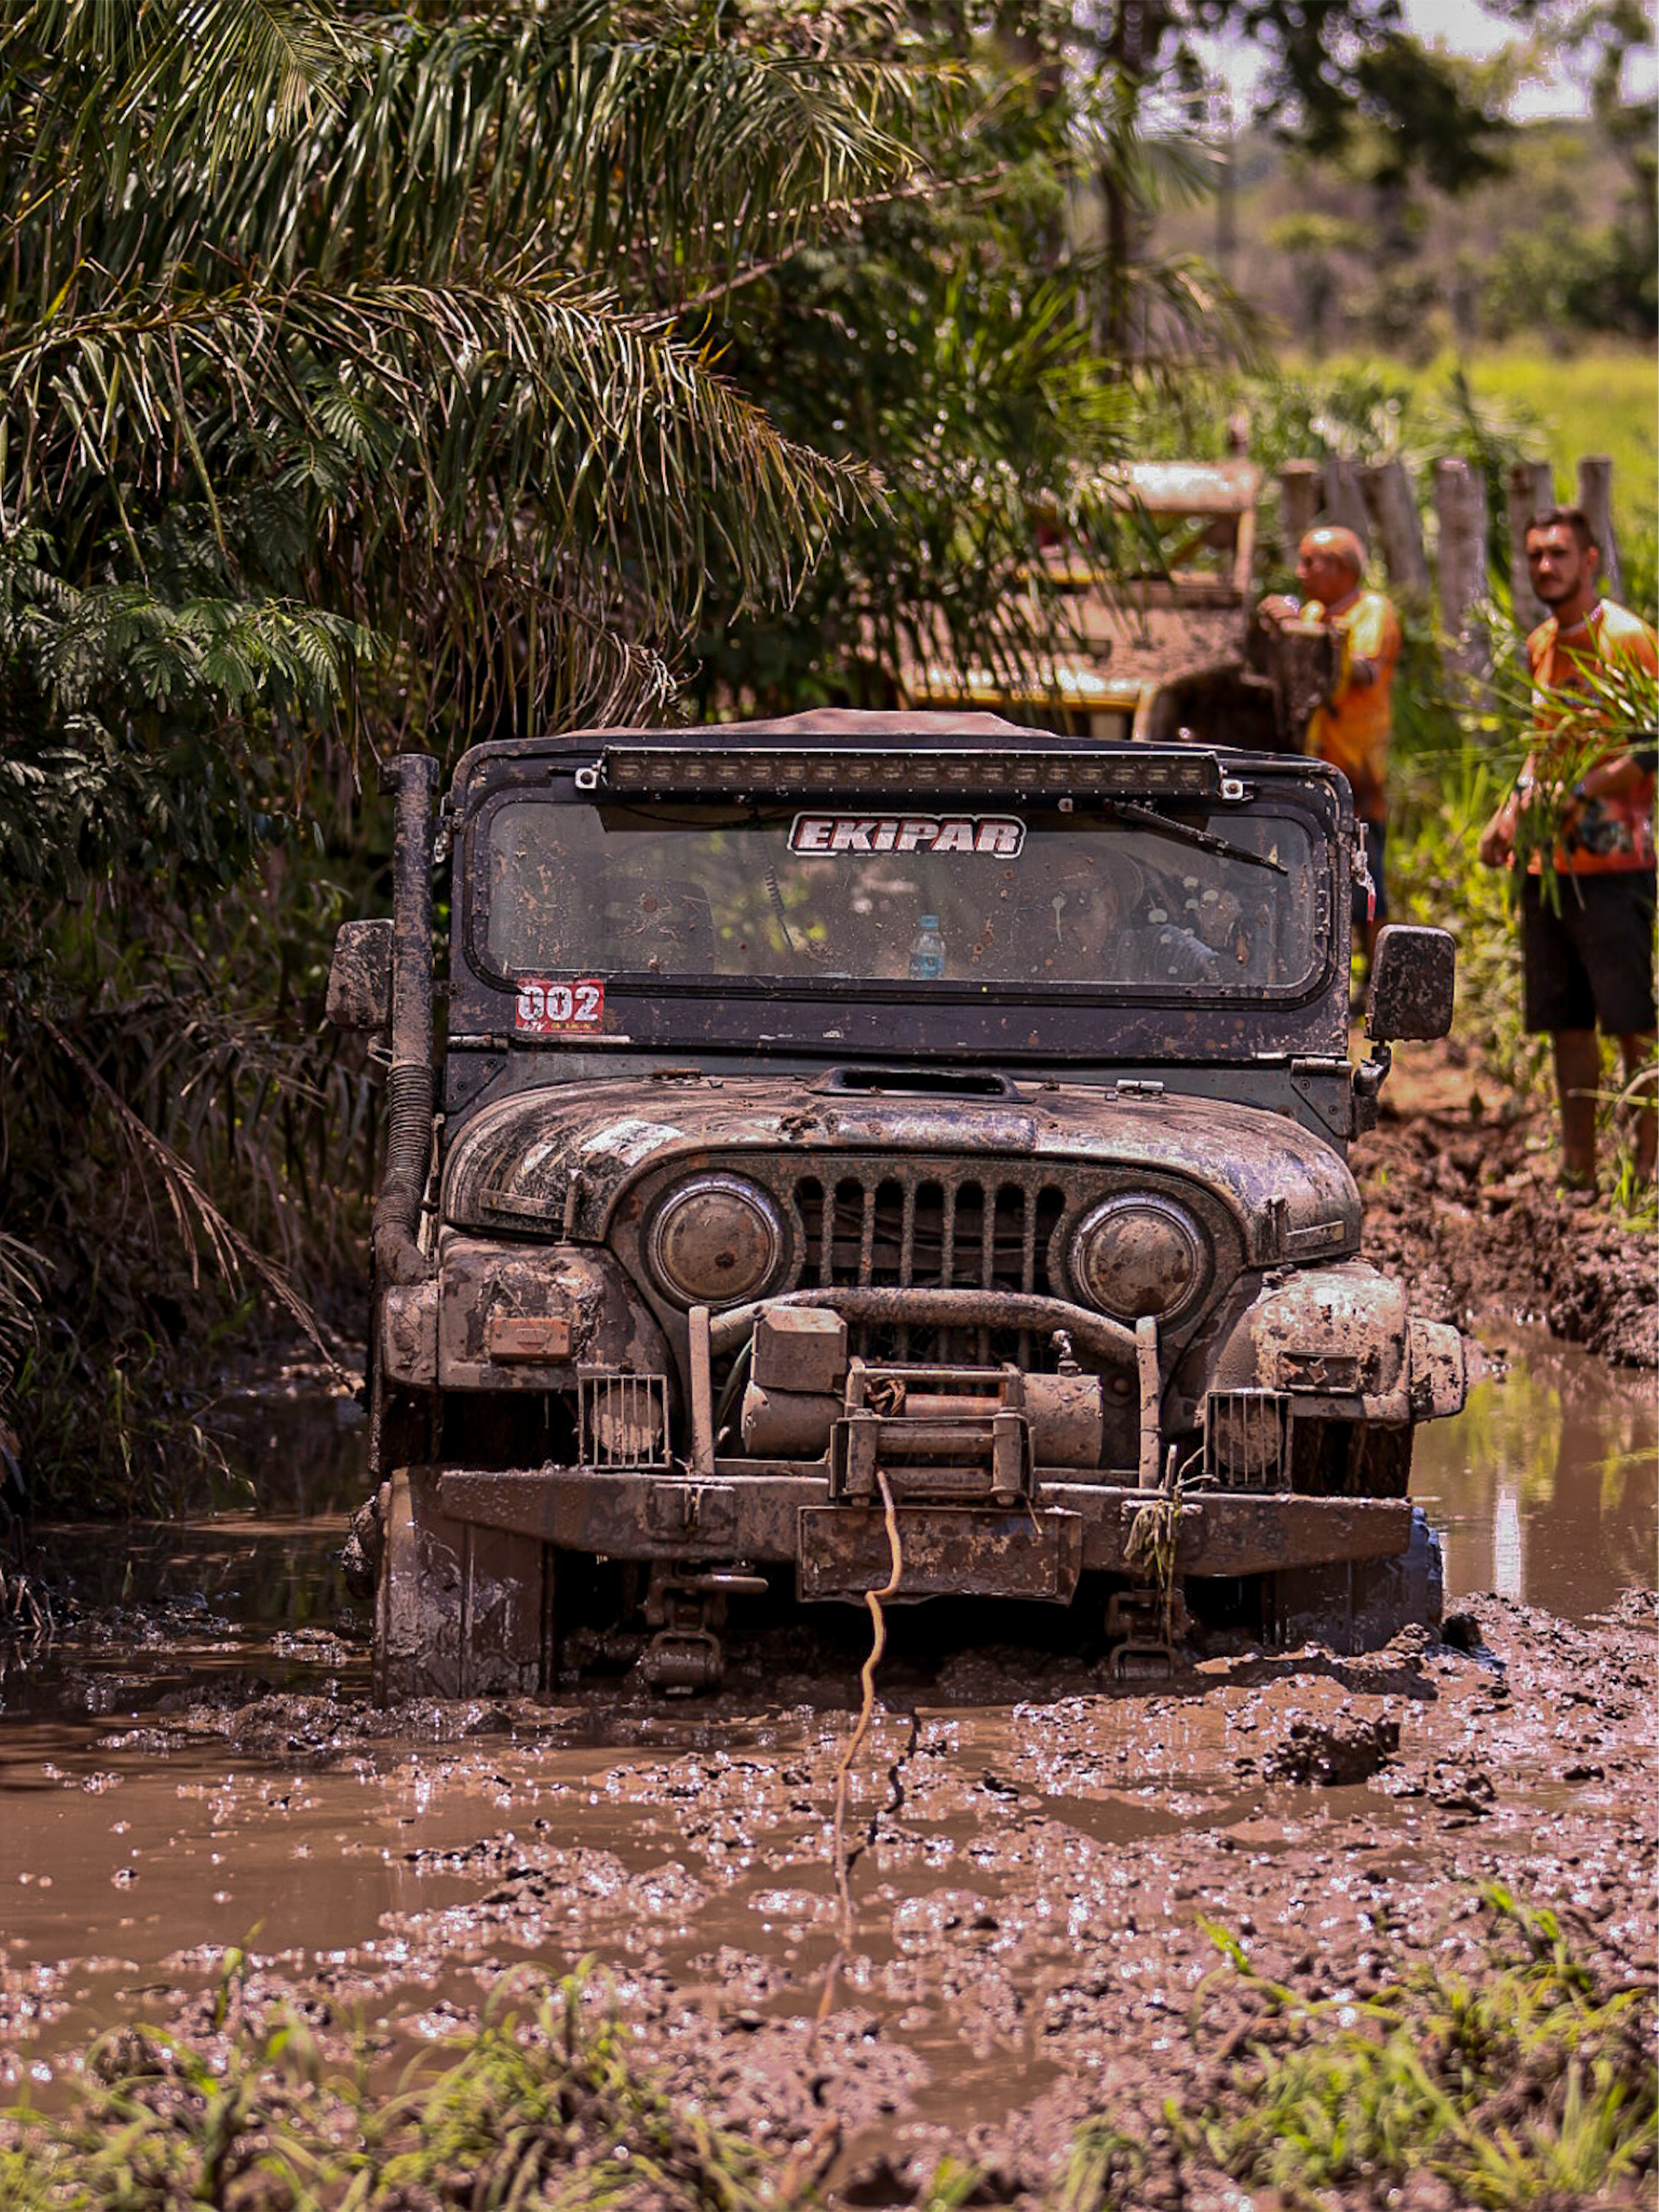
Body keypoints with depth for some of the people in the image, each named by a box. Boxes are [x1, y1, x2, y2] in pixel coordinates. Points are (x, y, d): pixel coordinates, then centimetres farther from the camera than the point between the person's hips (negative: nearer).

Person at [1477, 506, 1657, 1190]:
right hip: (1546, 865, 8)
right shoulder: (1540, 646, 15)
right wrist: (1512, 811, 14)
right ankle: (1578, 1167, 16)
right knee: (1565, 1023, 10)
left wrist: (1580, 793, -20)